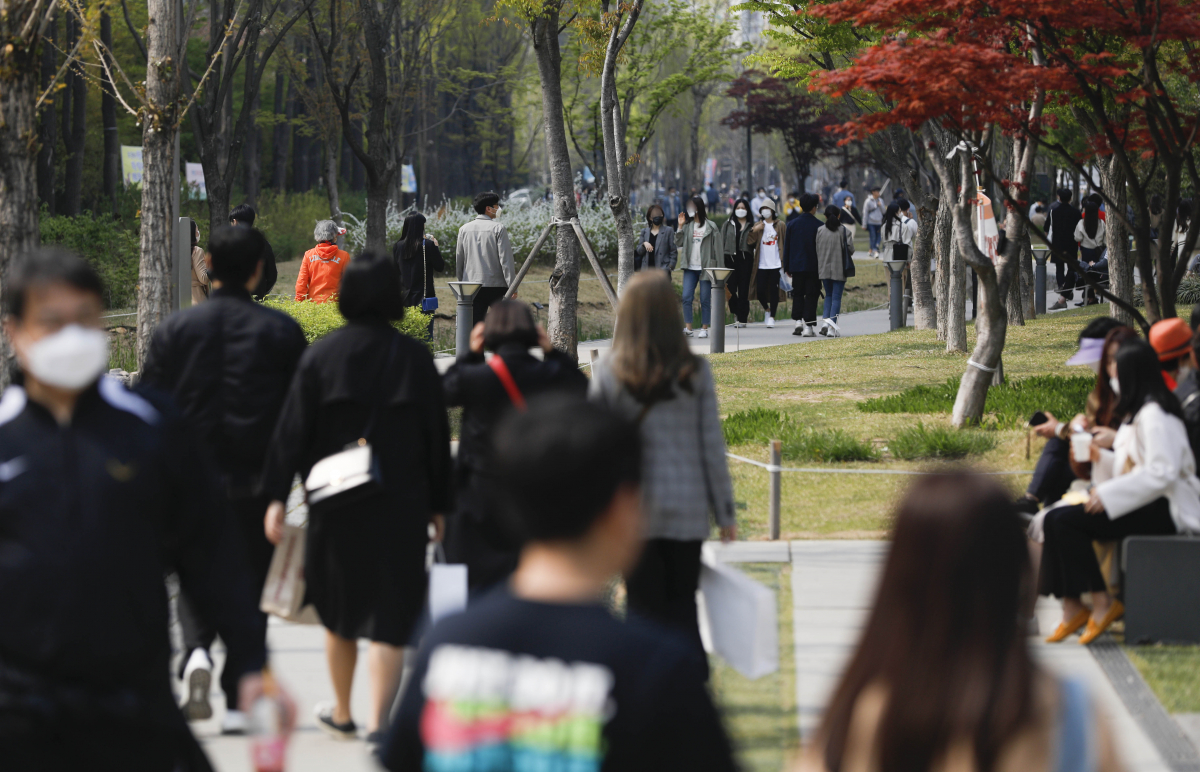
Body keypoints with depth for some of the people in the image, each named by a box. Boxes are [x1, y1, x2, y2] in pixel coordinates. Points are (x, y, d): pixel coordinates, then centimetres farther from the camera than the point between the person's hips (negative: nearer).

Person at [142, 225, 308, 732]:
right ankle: (237, 704, 5)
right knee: (250, 586, 7)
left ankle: (196, 651, -15)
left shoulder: (175, 329, -1)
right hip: (256, 481, -1)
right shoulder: (282, 331, -2)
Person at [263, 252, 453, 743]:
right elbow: (437, 434, 2)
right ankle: (378, 720, -12)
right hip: (401, 507, -1)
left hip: (334, 503, 1)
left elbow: (292, 430, -6)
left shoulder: (320, 355, -4)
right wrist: (439, 505, 10)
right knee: (390, 612, 0)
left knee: (340, 610, 16)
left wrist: (277, 498, -3)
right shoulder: (415, 358, -3)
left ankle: (342, 714, 28)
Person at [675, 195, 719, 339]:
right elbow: (678, 243, 6)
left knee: (705, 300, 1)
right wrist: (680, 226, -3)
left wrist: (717, 267, -6)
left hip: (706, 267, -3)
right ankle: (688, 328, -2)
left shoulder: (710, 226, -1)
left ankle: (704, 328, 7)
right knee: (686, 298, -6)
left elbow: (717, 248, -2)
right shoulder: (687, 225, 11)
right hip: (690, 268, 3)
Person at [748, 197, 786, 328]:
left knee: (774, 290, -1)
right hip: (761, 264, 1)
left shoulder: (780, 226, 7)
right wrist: (753, 231, -17)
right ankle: (766, 308, 25)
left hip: (776, 264, -1)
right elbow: (749, 242, 1)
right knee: (760, 290, -3)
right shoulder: (758, 225, 10)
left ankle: (772, 317, 6)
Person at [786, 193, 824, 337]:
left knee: (797, 294, 14)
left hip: (796, 265, 3)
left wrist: (787, 267, 13)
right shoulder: (818, 225, -7)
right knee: (811, 295, 0)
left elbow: (787, 247, 7)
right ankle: (808, 326, -4)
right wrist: (822, 268, 2)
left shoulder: (792, 224, 3)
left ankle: (798, 320, 1)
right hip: (813, 266, -3)